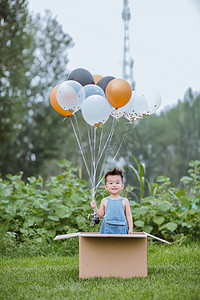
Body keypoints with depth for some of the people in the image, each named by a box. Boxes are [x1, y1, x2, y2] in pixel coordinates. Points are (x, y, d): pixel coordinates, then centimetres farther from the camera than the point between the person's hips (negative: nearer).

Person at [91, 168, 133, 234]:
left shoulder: (124, 201, 3)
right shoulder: (104, 201, 6)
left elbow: (128, 215, 7)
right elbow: (101, 214, 11)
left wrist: (130, 228, 0)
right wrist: (95, 208, -4)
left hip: (121, 229, 0)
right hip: (107, 229, 1)